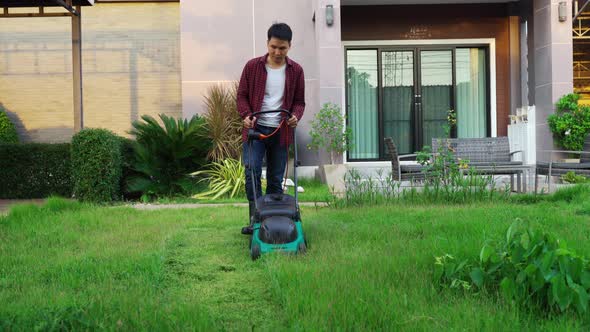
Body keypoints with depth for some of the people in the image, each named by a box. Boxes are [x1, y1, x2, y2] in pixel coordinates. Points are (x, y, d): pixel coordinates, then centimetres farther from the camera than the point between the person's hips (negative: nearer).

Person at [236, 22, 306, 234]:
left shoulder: (296, 71, 4)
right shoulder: (252, 66, 0)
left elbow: (299, 101, 9)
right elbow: (242, 95, 4)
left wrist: (296, 116, -12)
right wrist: (246, 115, -15)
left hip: (281, 131, 1)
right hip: (255, 128, -1)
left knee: (276, 178, 7)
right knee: (252, 172, -12)